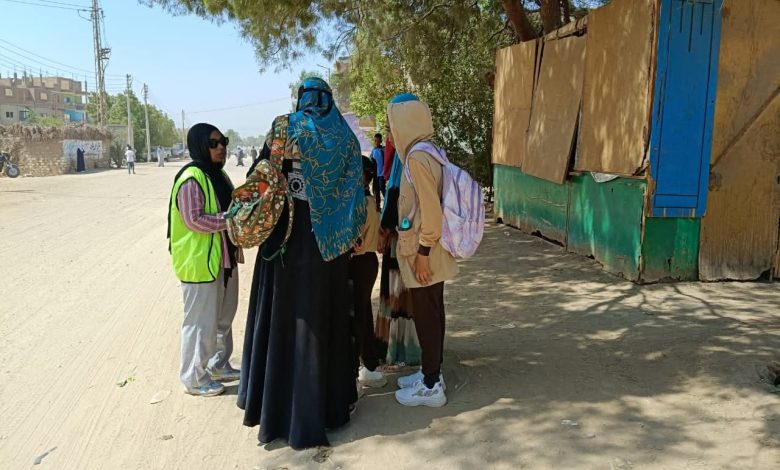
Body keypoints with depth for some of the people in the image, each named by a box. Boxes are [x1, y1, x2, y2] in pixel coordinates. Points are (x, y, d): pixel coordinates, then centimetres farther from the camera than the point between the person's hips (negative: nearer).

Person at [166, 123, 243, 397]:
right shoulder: (191, 179, -17)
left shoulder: (218, 175, 13)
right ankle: (194, 378, 16)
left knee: (224, 317, 20)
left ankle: (219, 365, 36)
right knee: (201, 322, 1)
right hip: (200, 261, -9)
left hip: (224, 259, 10)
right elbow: (194, 220, -23)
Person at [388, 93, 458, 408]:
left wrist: (423, 253, -19)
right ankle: (431, 373, 29)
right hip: (430, 251, 9)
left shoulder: (417, 158, -19)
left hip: (424, 253, -9)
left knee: (426, 317, 1)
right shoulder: (428, 152, 10)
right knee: (430, 314, 16)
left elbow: (430, 210, -23)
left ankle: (431, 387, 12)